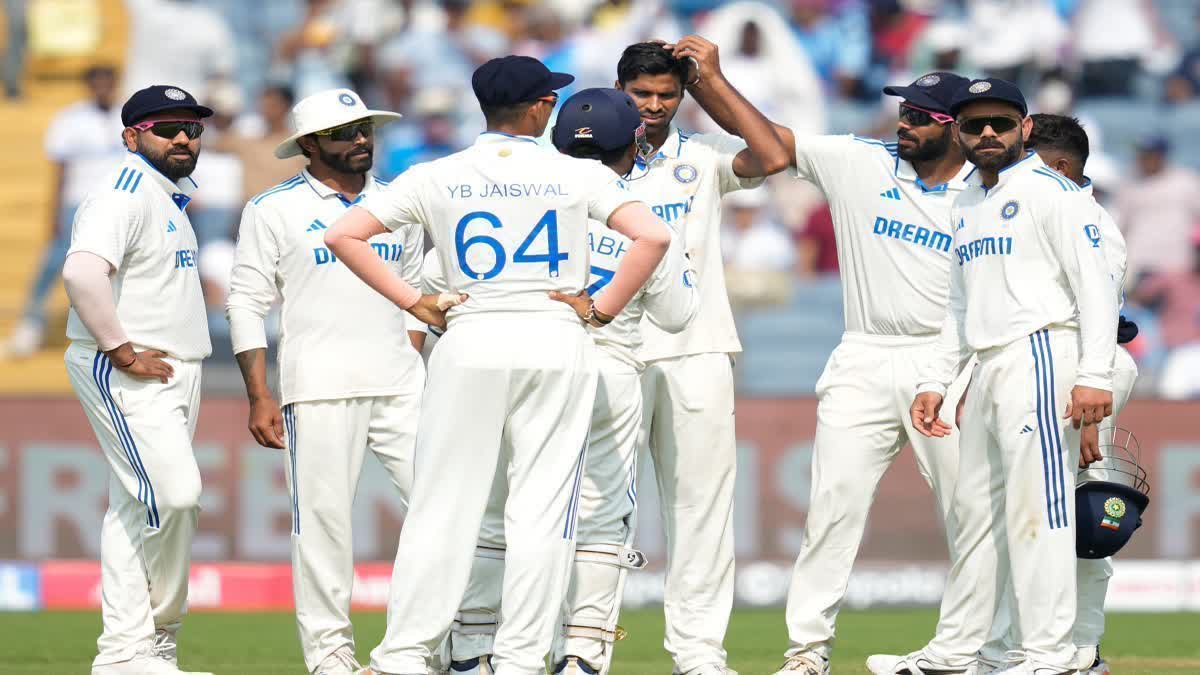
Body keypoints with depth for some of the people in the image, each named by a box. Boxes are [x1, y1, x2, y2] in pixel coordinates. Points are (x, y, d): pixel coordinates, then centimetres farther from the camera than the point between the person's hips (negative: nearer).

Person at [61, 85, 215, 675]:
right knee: (173, 493, -19)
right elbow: (82, 271, -28)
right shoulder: (125, 194, -12)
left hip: (171, 376, 10)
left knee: (138, 510, 8)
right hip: (128, 377, -10)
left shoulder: (169, 199, 20)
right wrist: (121, 350, -23)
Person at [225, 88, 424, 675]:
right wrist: (259, 398, -7)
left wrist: (432, 378, 12)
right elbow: (246, 303, 0)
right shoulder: (274, 210, 3)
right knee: (323, 515, -5)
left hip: (400, 385, 4)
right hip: (317, 387, -4)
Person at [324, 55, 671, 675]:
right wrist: (604, 308, -2)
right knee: (542, 508, 2)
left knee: (443, 505, 3)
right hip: (558, 347, -1)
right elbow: (652, 236, -11)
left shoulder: (436, 178, 4)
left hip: (469, 345, 1)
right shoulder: (576, 176, 0)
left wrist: (413, 303, 3)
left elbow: (343, 235, 0)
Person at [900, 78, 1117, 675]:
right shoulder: (966, 206, 21)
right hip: (988, 372, 9)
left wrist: (1095, 374, -21)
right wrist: (934, 380, 19)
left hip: (1041, 354, -9)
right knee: (976, 509, 13)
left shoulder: (1050, 190, -5)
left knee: (1036, 507, -12)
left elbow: (1095, 282, -12)